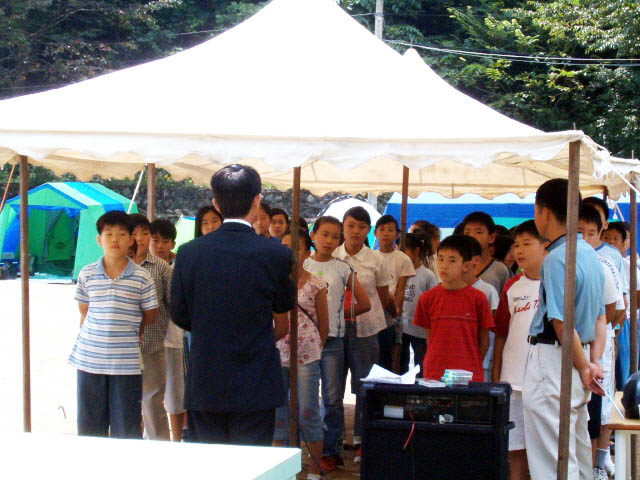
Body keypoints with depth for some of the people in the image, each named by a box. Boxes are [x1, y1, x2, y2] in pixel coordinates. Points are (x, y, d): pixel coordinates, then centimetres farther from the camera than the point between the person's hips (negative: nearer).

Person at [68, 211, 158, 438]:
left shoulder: (141, 277, -2)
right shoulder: (87, 274, 3)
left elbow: (150, 315, 7)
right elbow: (84, 312, 13)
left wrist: (127, 331, 7)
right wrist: (90, 337, 6)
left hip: (126, 361, -2)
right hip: (90, 359, 2)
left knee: (126, 429, 3)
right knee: (89, 426, 9)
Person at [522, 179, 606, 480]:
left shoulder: (556, 258, -17)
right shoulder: (589, 253, 12)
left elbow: (562, 323, -20)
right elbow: (600, 317, 14)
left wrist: (584, 368, -10)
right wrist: (594, 362, 6)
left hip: (553, 358, -9)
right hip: (577, 359, 10)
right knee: (578, 456, 18)